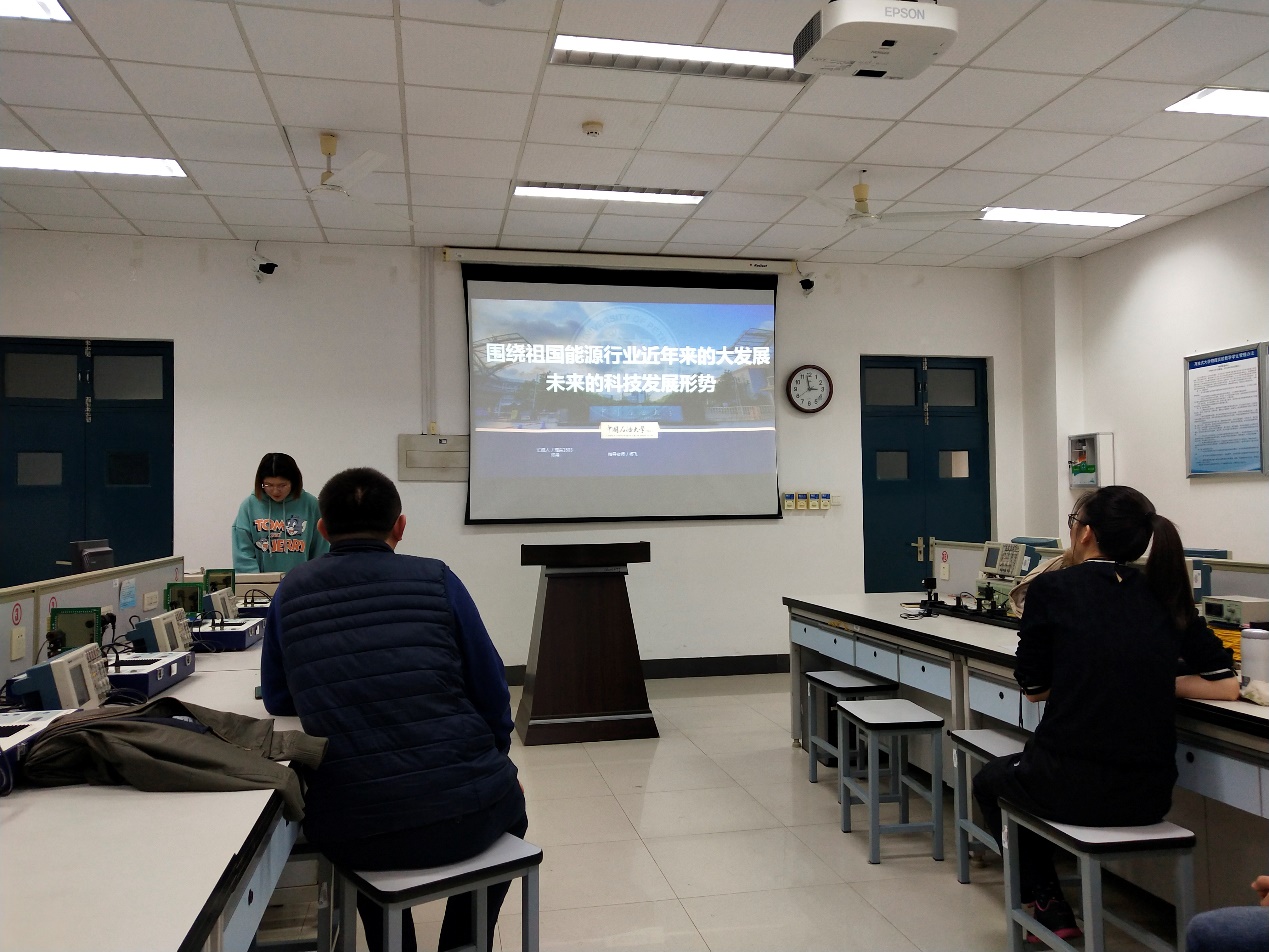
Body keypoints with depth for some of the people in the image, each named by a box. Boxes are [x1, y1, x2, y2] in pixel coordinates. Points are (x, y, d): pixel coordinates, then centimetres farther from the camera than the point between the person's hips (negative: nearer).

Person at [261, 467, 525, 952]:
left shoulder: (291, 593, 3)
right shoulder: (435, 579, -1)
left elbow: (278, 702, 14)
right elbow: (491, 691, 2)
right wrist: (492, 762, 20)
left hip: (349, 831, 2)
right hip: (459, 811, -1)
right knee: (508, 806, 34)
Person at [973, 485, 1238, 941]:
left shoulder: (1052, 588, -7)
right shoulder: (1163, 593, 5)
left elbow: (1034, 688, 1)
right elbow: (1226, 685, 7)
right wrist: (1148, 680, 14)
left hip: (1073, 787, -5)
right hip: (1151, 794, 5)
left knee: (990, 779, 30)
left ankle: (1049, 909, 32)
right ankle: (1052, 903, 43)